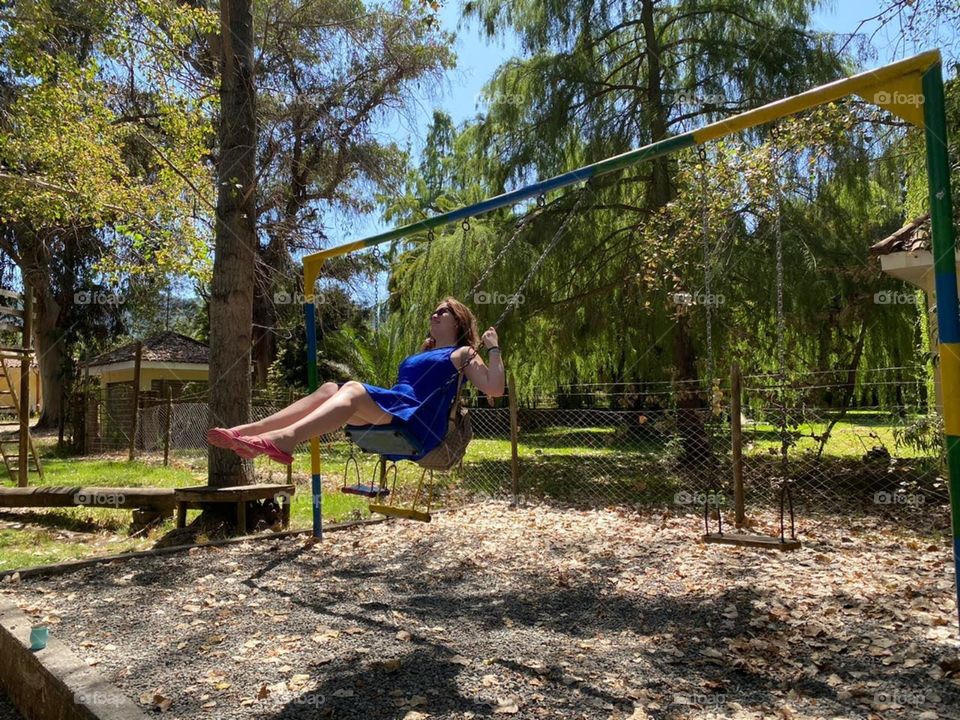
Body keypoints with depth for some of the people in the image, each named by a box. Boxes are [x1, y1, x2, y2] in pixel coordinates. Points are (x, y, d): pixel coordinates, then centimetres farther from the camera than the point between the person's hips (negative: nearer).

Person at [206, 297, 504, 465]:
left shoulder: (462, 354, 11)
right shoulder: (423, 354, 34)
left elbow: (495, 389, -2)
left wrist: (494, 349, -4)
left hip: (419, 422, -7)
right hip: (394, 418, 7)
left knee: (354, 389, -29)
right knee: (330, 388, -13)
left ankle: (283, 438, -52)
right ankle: (247, 432, -26)